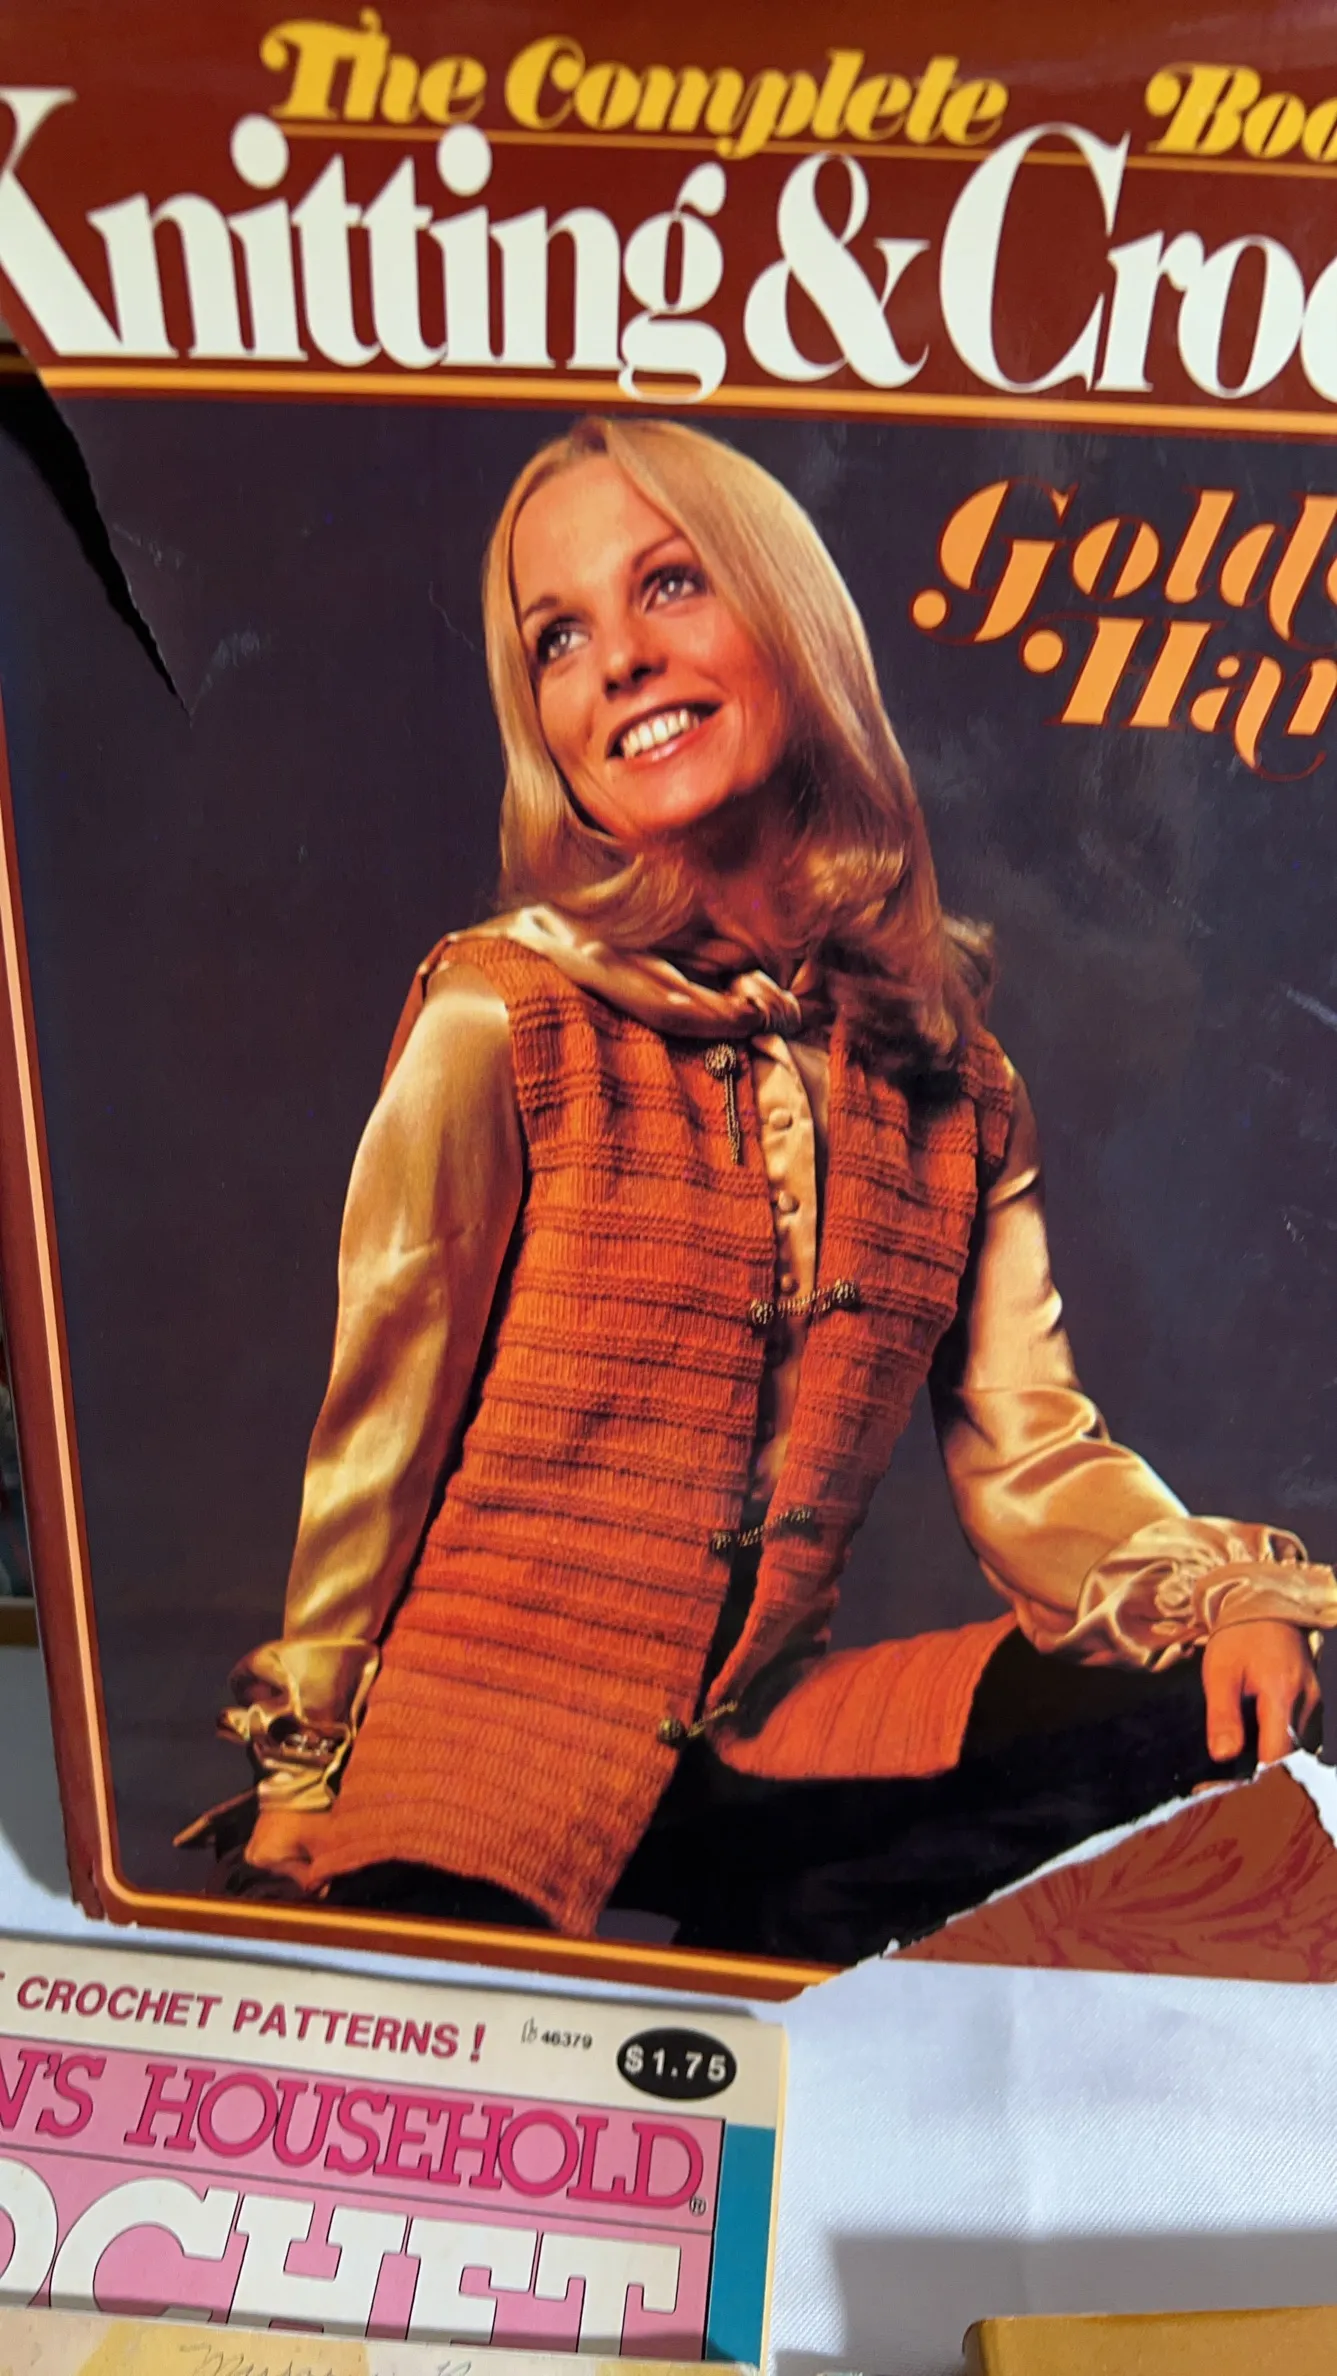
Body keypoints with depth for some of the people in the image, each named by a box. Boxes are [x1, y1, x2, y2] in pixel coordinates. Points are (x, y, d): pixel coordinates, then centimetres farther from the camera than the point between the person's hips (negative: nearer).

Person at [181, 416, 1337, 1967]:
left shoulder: (956, 1077, 3)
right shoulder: (502, 1018, -10)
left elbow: (1031, 1456, 1)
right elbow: (378, 1450, -6)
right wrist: (303, 1797, 1)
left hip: (767, 1735, 4)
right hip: (487, 1758, -3)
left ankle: (761, 1949, -3)